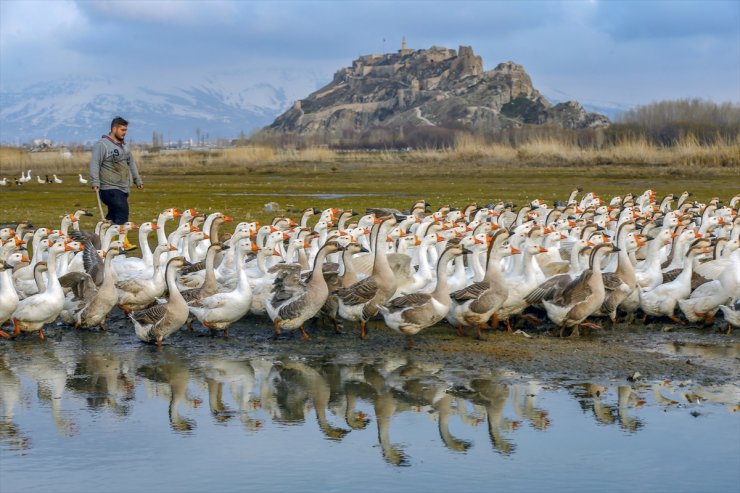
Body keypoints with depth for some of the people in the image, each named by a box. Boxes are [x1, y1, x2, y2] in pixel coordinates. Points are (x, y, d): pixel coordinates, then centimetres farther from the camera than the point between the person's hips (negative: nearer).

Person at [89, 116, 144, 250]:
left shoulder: (125, 145, 17)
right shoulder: (102, 145, -7)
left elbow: (131, 163, 27)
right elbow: (94, 164, -13)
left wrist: (137, 180, 27)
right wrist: (95, 182, -21)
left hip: (123, 188, 8)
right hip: (109, 188, -8)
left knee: (113, 216, 10)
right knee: (122, 213, -17)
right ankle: (123, 242, -18)